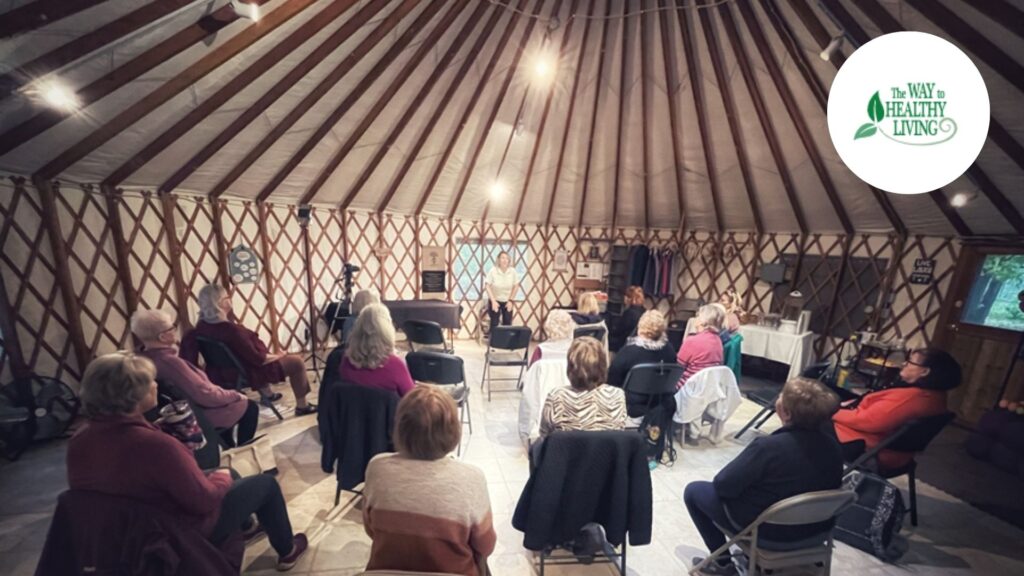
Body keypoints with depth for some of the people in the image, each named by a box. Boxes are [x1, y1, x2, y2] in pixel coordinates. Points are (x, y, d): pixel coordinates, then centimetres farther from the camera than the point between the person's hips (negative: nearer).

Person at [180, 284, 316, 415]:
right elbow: (256, 359, -26)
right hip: (246, 373, -9)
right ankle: (302, 406, 14)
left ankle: (266, 393, 41)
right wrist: (277, 356, -9)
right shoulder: (230, 329, -34)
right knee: (297, 362, 1)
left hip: (223, 372, 9)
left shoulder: (202, 326, -10)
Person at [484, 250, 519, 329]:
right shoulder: (493, 271, -19)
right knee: (494, 324, 0)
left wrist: (511, 300, -4)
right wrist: (493, 301, -19)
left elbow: (516, 286, -2)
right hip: (495, 300, -2)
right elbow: (487, 286, -14)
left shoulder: (513, 271, -13)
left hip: (507, 301, 2)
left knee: (507, 323, 4)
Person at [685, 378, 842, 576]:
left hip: (767, 528, -6)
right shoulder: (832, 445, -11)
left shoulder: (768, 447, -32)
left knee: (693, 491, 11)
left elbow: (723, 484, -23)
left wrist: (720, 483, 1)